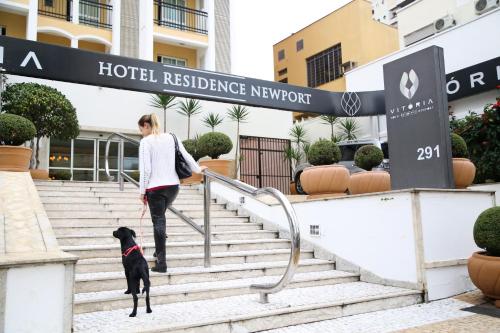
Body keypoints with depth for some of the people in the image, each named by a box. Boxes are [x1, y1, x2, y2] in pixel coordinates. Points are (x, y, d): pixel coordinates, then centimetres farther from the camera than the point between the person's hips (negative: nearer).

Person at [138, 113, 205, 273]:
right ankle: (160, 250, 28)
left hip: (155, 188, -5)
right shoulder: (172, 137, 6)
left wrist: (142, 191, -3)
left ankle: (161, 263, 3)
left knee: (158, 221, 1)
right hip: (173, 185, 5)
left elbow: (145, 169, -11)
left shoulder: (145, 142, -7)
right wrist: (197, 169, 25)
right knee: (160, 216, 26)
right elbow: (186, 156, 8)